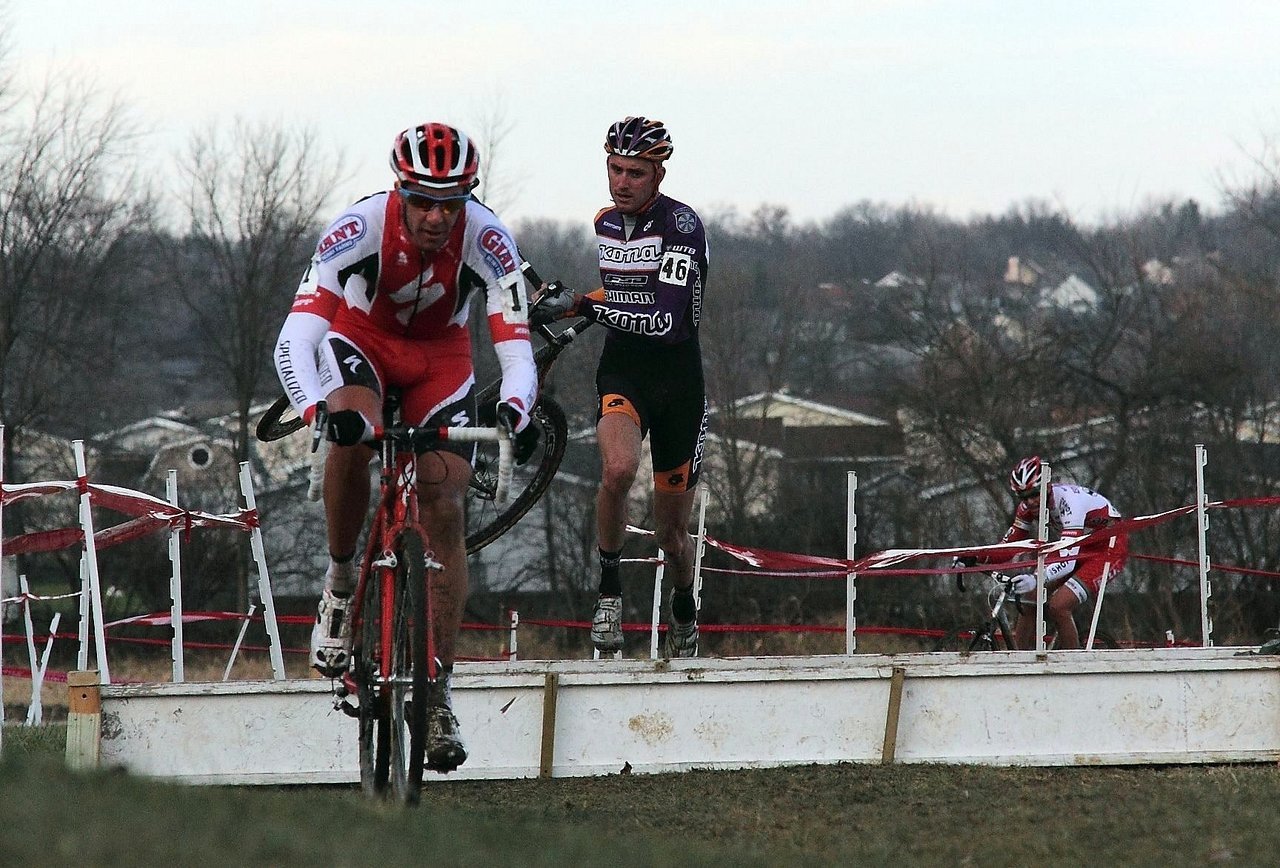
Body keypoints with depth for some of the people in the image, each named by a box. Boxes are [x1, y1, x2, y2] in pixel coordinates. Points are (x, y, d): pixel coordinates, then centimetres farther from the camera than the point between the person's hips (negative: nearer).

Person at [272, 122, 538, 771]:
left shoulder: (487, 241, -29)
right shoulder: (360, 227, -33)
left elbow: (515, 347, -30)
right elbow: (295, 338, -39)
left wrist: (514, 407, -53)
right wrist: (318, 409, -57)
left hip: (440, 358, 1)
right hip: (361, 339, -1)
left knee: (444, 512, -11)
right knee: (351, 437, -35)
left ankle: (437, 693, -8)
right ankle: (340, 579, -10)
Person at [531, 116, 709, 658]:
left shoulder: (681, 226, -17)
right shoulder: (602, 224, 3)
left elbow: (669, 320, -28)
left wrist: (584, 306, -30)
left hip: (678, 378, -3)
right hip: (621, 373, 3)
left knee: (671, 527, 8)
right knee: (618, 469, -32)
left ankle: (684, 614, 39)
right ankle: (608, 587, -13)